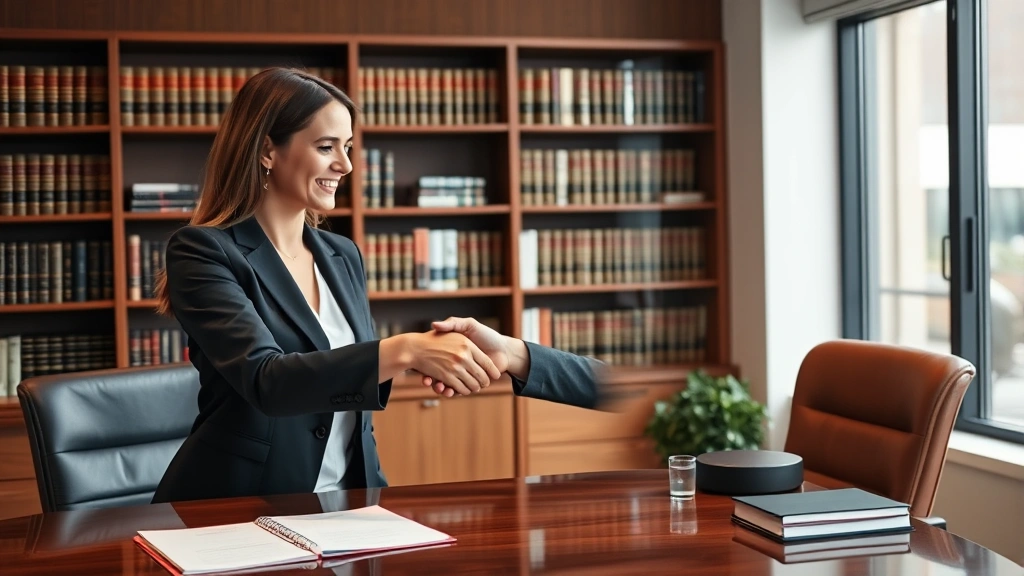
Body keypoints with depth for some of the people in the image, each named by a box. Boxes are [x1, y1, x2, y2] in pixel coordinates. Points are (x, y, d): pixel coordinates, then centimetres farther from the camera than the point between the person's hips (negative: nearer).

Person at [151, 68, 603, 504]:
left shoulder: (343, 256, 11)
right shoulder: (203, 253, -9)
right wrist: (404, 351, -33)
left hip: (344, 508, 5)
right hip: (237, 511, -5)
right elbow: (265, 381, -24)